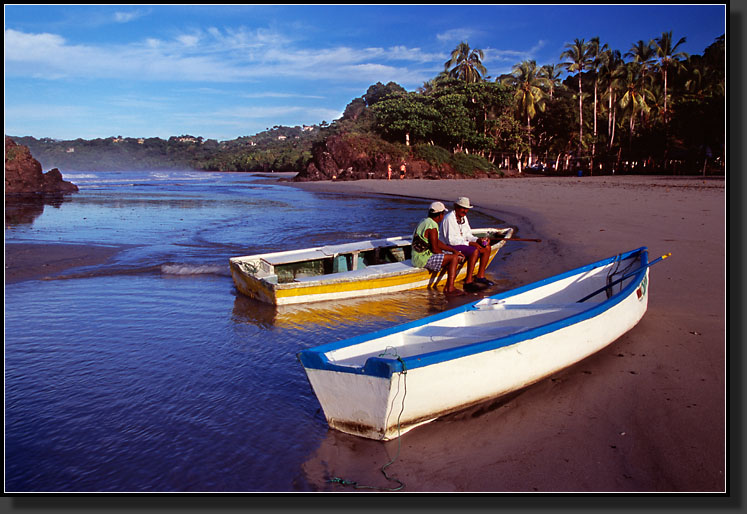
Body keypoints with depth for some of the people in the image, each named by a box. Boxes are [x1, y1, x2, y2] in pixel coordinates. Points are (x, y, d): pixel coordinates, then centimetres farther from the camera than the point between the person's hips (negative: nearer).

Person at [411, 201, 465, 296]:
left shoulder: (425, 221, 13)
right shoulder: (432, 227, -19)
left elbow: (437, 242, 17)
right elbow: (435, 249, -18)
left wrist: (454, 250, 12)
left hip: (419, 255, 10)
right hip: (423, 258, -10)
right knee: (454, 258, -11)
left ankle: (447, 287, 10)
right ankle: (450, 289, -11)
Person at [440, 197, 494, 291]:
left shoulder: (463, 217, 10)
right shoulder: (449, 219, -18)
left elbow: (467, 235, 13)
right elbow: (450, 240, -23)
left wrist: (478, 240, -8)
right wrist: (469, 243, -23)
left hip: (462, 243, 10)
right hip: (450, 247, -9)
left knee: (487, 248, -1)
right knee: (474, 251, -30)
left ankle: (480, 276, 4)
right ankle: (468, 282, -30)